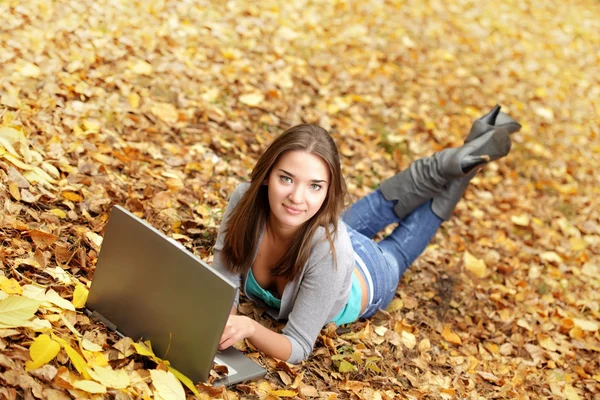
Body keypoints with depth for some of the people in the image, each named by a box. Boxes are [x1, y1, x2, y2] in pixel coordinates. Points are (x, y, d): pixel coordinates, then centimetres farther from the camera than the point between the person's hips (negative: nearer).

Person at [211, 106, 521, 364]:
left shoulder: (330, 249, -49)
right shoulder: (245, 201, -40)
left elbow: (297, 347, -43)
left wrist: (249, 328, -61)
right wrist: (224, 320, -52)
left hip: (368, 278, -2)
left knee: (394, 255, 30)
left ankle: (470, 160, 39)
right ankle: (455, 161, 37)